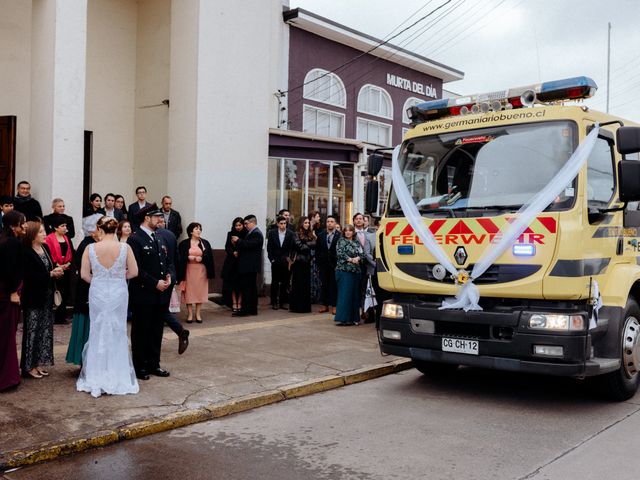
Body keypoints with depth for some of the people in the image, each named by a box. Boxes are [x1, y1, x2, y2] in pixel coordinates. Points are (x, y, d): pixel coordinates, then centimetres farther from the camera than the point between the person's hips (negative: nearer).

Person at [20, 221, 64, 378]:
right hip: (33, 298, -7)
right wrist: (51, 274, -17)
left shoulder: (45, 248, 7)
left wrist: (56, 271, -5)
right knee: (32, 331, 1)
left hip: (47, 297, 7)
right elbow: (31, 276, -20)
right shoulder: (26, 253, -15)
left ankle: (39, 363, 21)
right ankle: (29, 366, 12)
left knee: (45, 330, 11)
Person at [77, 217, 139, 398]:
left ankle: (96, 380, 16)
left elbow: (84, 274, -4)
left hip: (97, 293, 0)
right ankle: (119, 379, 17)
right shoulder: (125, 248, -9)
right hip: (118, 293, 0)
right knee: (118, 333, 11)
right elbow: (134, 272, -4)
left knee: (98, 333, 11)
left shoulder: (90, 248, -8)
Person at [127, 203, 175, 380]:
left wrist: (170, 277, -4)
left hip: (161, 295, 7)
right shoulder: (135, 239, -11)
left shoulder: (160, 239, 14)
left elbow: (169, 262, 16)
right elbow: (136, 269, -18)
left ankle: (154, 364, 24)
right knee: (141, 332, 5)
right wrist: (155, 283, -18)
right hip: (143, 295, -7)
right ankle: (140, 367, 14)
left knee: (157, 331, 14)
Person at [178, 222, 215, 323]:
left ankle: (198, 314, 11)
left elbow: (209, 257, 1)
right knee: (189, 292, 0)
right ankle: (190, 314, 7)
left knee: (200, 291, 3)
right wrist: (189, 257, -17)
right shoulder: (184, 243, 0)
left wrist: (201, 258, -14)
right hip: (189, 270, -1)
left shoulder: (205, 243, 6)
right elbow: (181, 258, -2)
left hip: (201, 270, 2)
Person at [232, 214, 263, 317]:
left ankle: (244, 310, -7)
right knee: (252, 288, 12)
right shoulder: (252, 233, 19)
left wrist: (238, 241, -13)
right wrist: (237, 243, 3)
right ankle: (253, 309, 17)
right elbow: (247, 245, 19)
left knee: (246, 288, -9)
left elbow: (249, 244, -25)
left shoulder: (256, 234, -13)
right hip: (250, 266, 10)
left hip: (250, 266, -10)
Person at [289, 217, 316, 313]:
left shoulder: (310, 234, 12)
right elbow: (300, 246, -12)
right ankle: (296, 306, 3)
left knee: (306, 284, 6)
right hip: (298, 261, -5)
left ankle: (306, 306, 11)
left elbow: (314, 246, 4)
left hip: (307, 261, 5)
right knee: (298, 283, -2)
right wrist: (310, 244, -3)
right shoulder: (297, 234, -3)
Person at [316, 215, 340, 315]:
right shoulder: (321, 235, 8)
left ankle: (334, 306, 7)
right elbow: (317, 250, 9)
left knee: (334, 285, 1)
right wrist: (318, 262, 3)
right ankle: (325, 305, 16)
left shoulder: (340, 235, -6)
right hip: (323, 264, 4)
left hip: (334, 264, -4)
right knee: (324, 285, 8)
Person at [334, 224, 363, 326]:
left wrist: (357, 258, -12)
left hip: (356, 271, 5)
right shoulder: (341, 241, 3)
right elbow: (340, 253, -8)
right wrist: (350, 259, -12)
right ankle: (341, 319, -9)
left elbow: (362, 254, 7)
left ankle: (352, 318, 13)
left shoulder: (357, 243, 15)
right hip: (344, 270, -5)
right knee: (344, 294, -9)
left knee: (354, 294, 6)